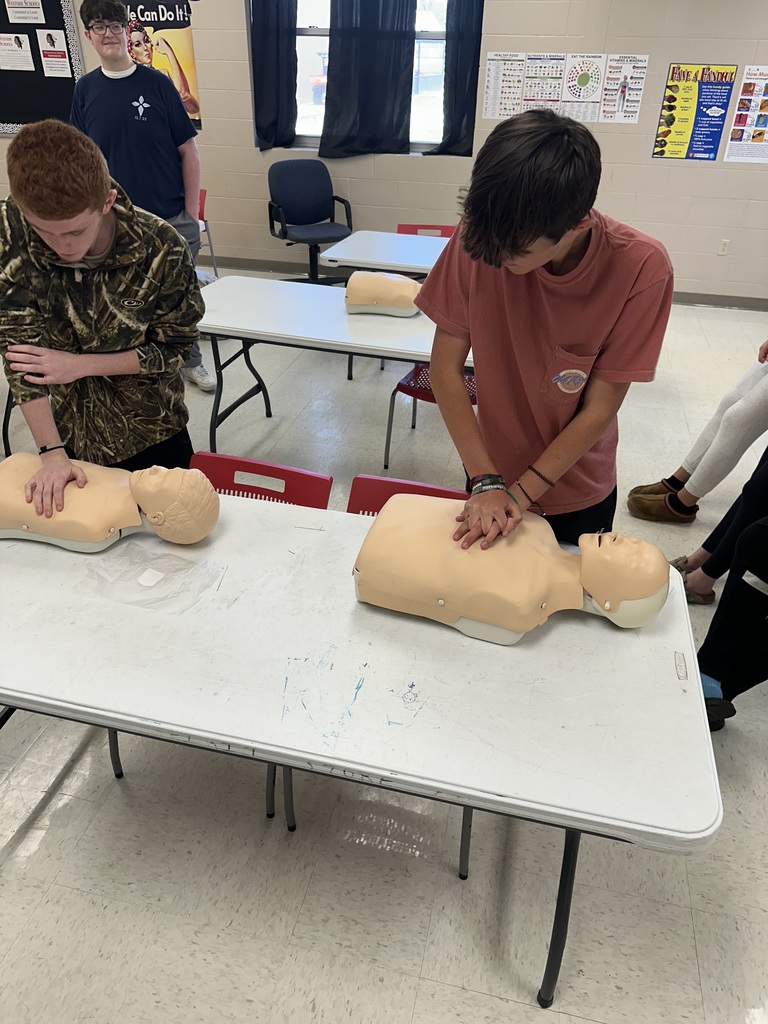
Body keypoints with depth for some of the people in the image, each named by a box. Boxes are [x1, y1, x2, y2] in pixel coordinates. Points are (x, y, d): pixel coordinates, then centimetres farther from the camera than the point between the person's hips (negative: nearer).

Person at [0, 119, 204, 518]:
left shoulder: (162, 249, -24)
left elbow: (175, 347, -12)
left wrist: (80, 365, -20)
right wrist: (53, 452, -23)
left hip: (150, 433, -2)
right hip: (64, 430, 2)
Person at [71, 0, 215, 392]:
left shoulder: (157, 84, -2)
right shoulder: (85, 89, 5)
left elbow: (188, 150, -1)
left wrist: (191, 214, -5)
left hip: (171, 217, -2)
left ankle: (190, 360, 28)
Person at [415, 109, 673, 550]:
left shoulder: (641, 269, -26)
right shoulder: (480, 238, -23)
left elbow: (598, 410, -20)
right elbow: (445, 369, -17)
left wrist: (520, 494, -22)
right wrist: (486, 482, -20)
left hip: (578, 490, -1)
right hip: (494, 472, 1)